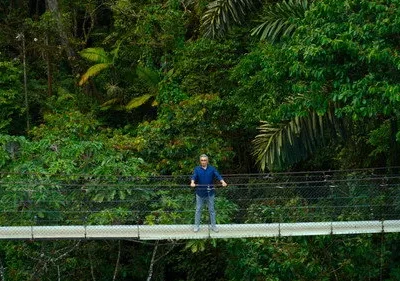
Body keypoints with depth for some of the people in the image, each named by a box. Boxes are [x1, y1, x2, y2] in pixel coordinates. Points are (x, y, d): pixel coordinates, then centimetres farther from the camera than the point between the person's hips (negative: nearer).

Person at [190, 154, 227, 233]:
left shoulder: (212, 169, -1)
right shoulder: (197, 169, -2)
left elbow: (218, 175, -14)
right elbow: (194, 176, -18)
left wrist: (223, 182, -34)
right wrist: (192, 182, -40)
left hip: (210, 193, 0)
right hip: (200, 193, 0)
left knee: (211, 210, 8)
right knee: (198, 210, 7)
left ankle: (213, 226, 17)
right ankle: (196, 226, 16)